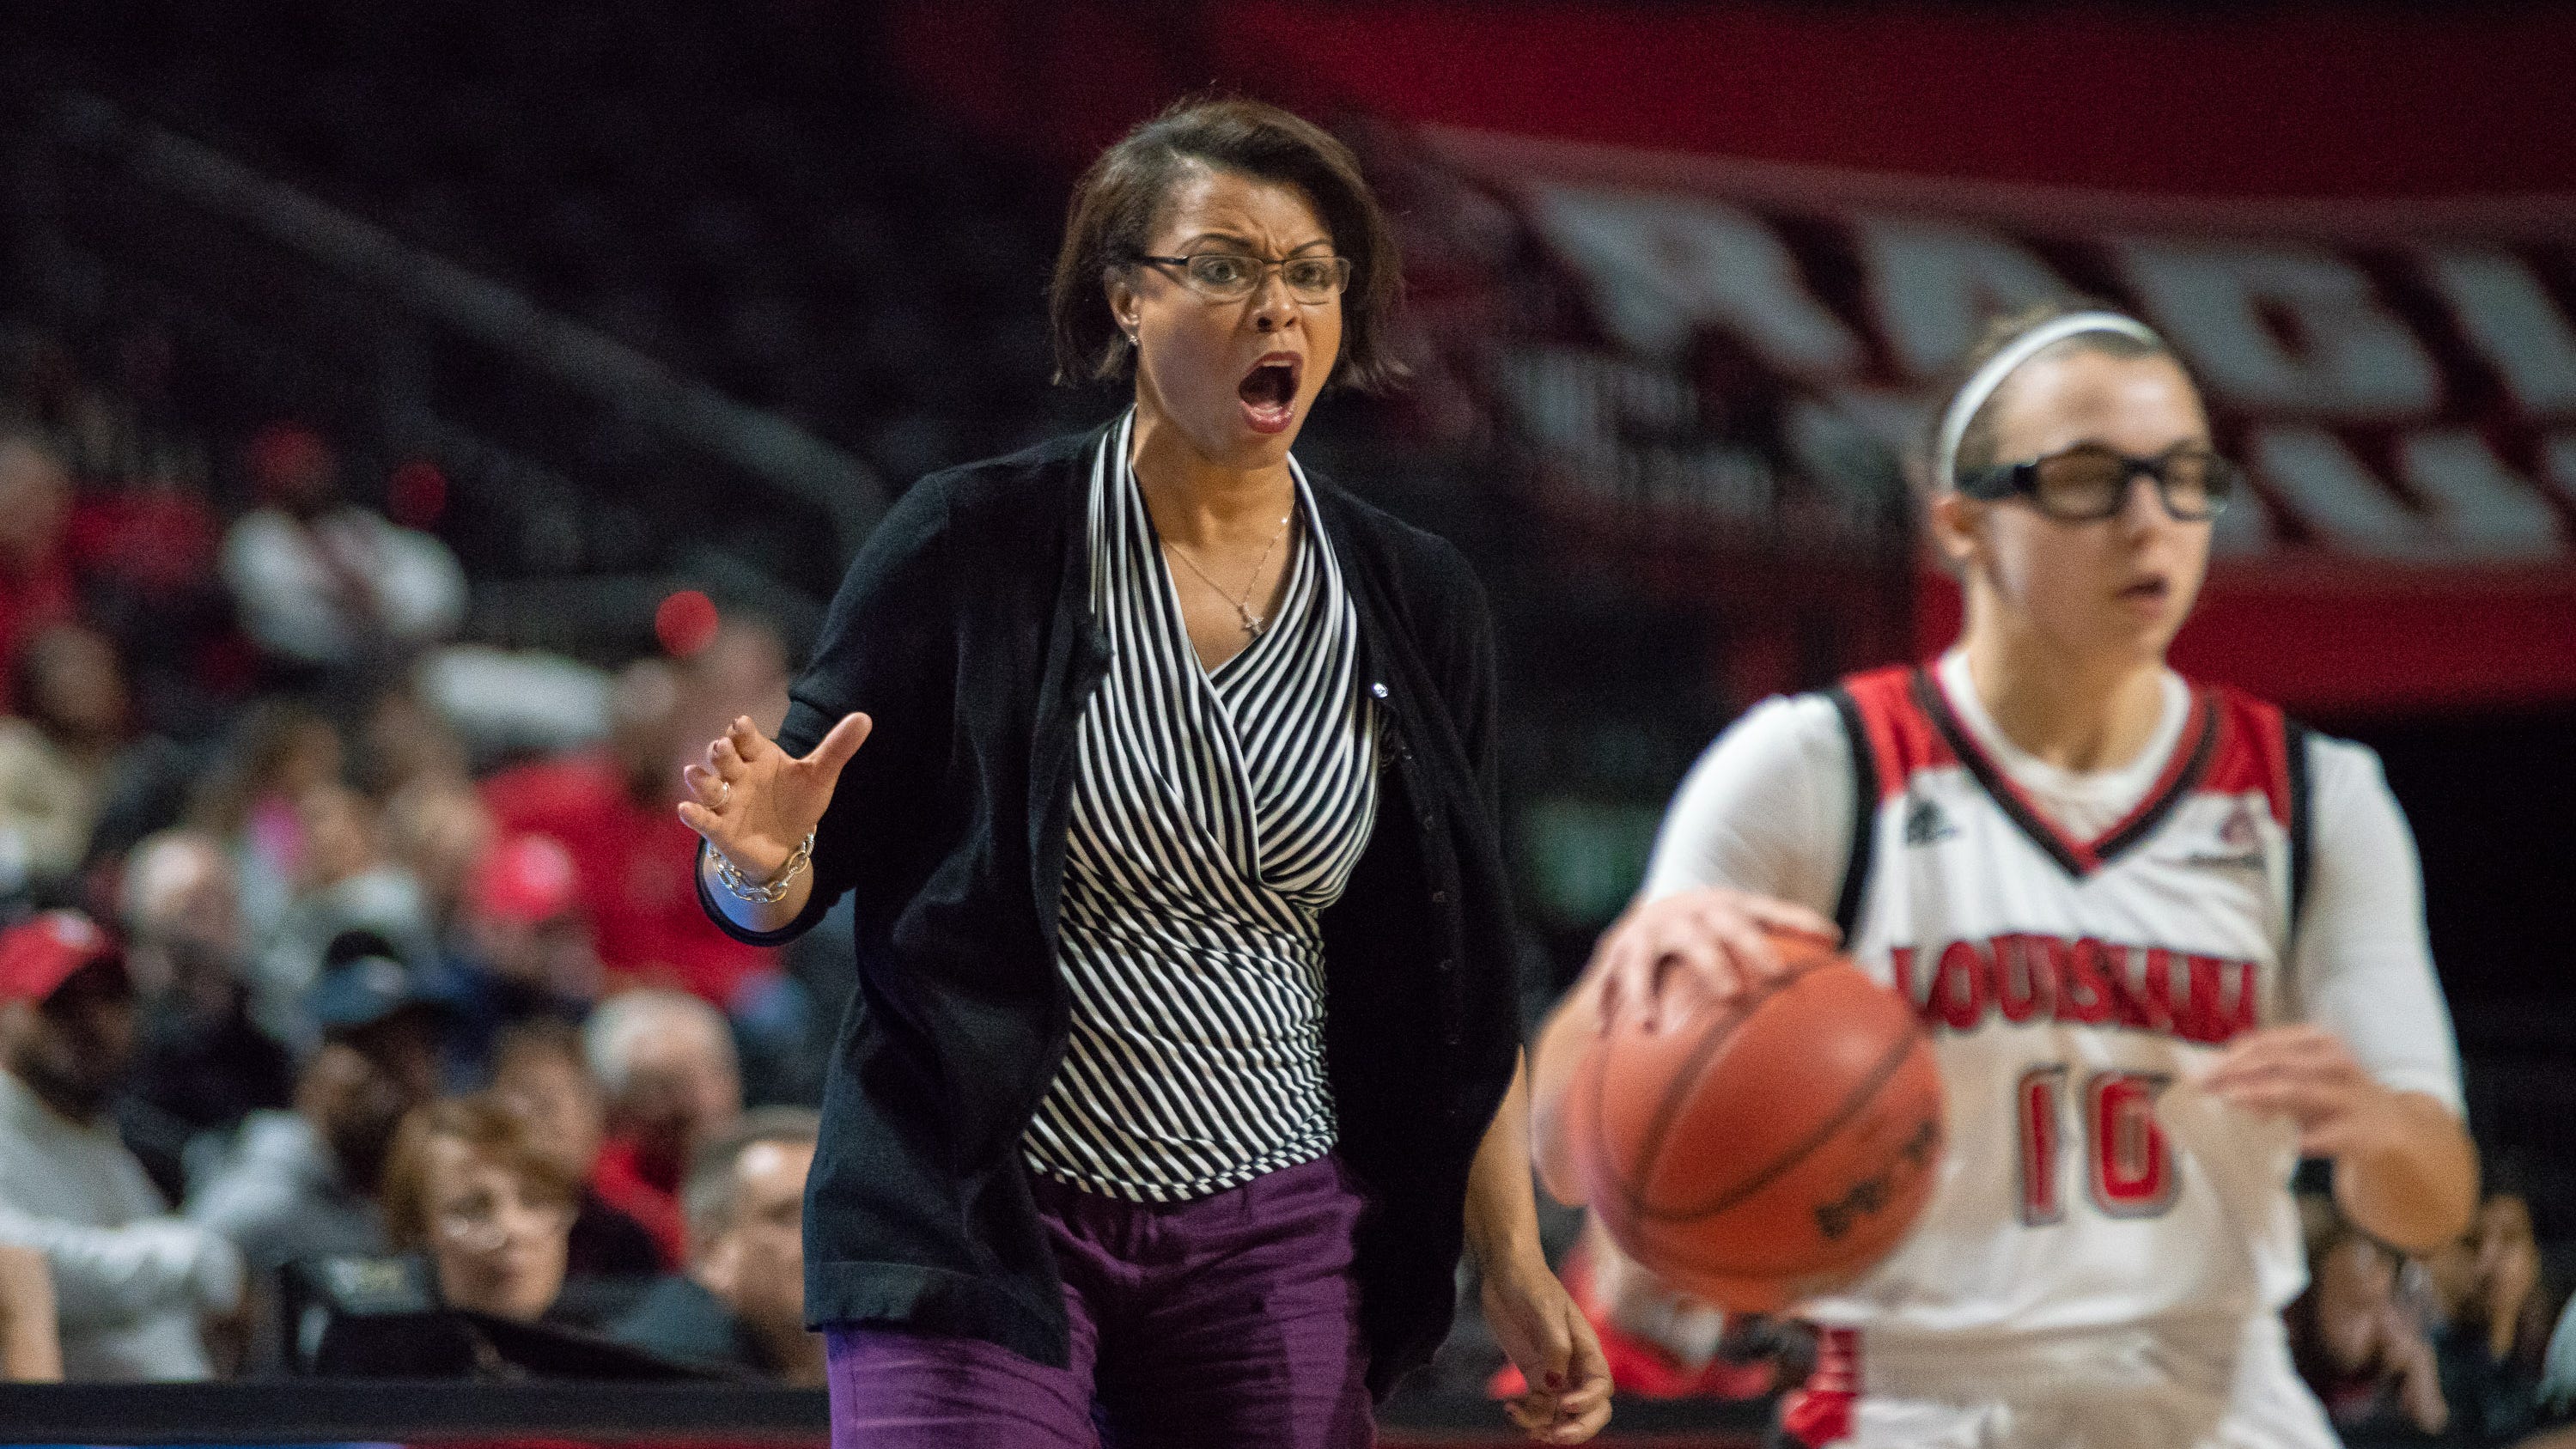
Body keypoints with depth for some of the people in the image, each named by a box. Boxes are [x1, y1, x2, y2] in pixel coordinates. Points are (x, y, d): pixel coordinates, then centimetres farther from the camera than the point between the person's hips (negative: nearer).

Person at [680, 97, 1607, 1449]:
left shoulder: (1412, 603, 6)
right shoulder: (976, 543, -5)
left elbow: (1460, 986, 12)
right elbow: (776, 896, -1)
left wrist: (1513, 1265, 7)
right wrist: (766, 858, -24)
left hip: (1277, 1240, 3)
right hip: (976, 1222, -3)